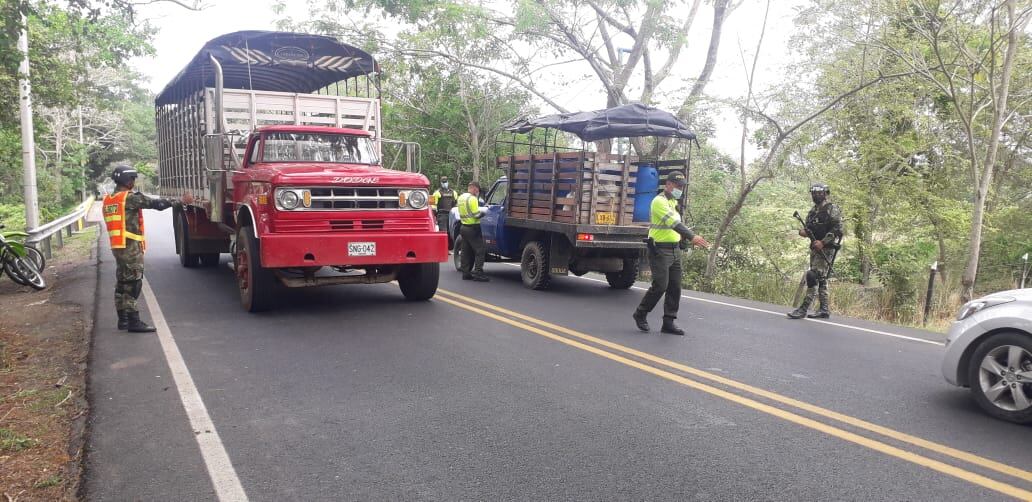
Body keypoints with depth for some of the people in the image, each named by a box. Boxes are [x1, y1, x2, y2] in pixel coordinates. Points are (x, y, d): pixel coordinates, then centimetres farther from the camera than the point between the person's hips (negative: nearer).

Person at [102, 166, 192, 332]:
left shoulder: (108, 200, 13)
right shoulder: (130, 197, -13)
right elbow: (156, 204, -13)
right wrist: (181, 201, -7)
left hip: (117, 246, 9)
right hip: (131, 246, -9)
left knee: (122, 283, 14)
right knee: (133, 284, -7)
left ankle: (123, 319, 20)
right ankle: (134, 321, -8)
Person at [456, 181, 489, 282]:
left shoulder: (461, 197, 11)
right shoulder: (472, 199, -17)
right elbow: (476, 214, -21)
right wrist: (483, 212, -3)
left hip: (464, 227, 9)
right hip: (473, 228, -9)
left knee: (466, 252, 12)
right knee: (480, 250, -6)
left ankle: (466, 273, 14)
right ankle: (478, 273, -10)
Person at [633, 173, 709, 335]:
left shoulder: (673, 202, 17)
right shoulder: (659, 201, -14)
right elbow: (673, 223, -27)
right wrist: (692, 237, -37)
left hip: (675, 250, 9)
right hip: (660, 250, -9)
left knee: (675, 288, 5)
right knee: (660, 286, -10)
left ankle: (668, 322, 11)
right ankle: (640, 314, 10)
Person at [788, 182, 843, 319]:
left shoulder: (832, 209, -7)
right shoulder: (812, 211, 17)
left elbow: (837, 230, -14)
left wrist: (823, 242, -21)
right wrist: (804, 232, -1)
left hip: (826, 248, -8)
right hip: (815, 248, 8)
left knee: (813, 276, -15)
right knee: (821, 279, 10)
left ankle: (804, 308, -17)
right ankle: (824, 309, 16)